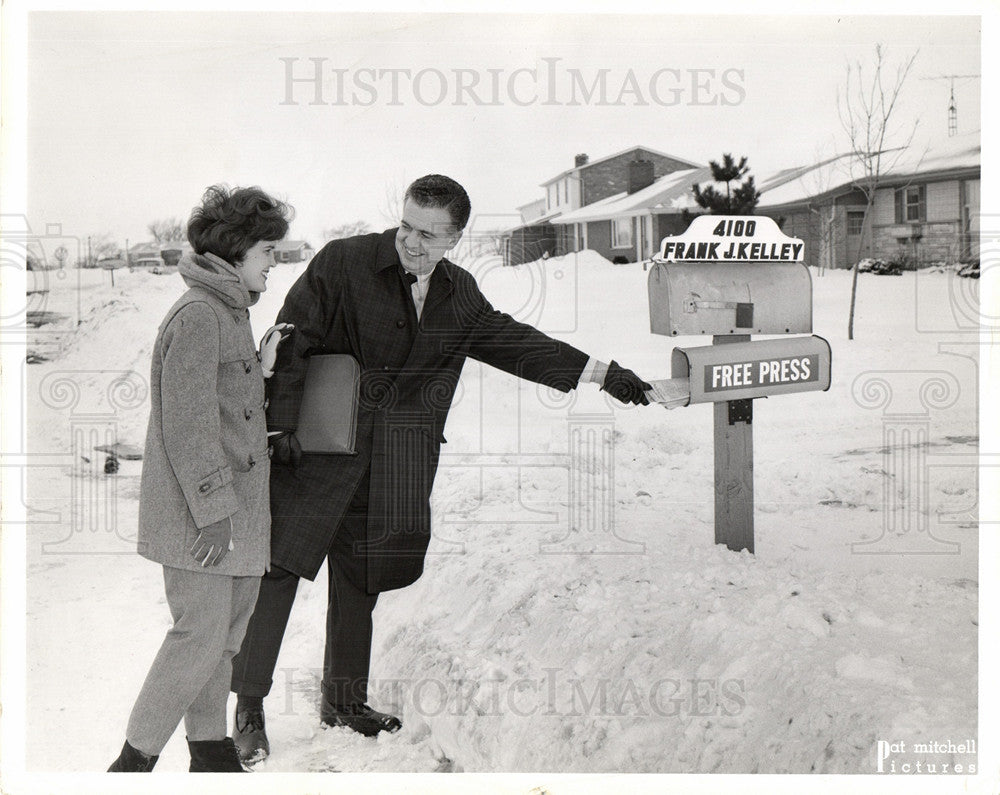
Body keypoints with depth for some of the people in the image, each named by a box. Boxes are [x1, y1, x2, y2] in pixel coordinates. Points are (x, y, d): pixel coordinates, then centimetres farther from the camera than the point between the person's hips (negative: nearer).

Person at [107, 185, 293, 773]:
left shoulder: (231, 312, 16)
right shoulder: (197, 315, -15)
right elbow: (187, 423, -19)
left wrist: (263, 367, 5)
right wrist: (213, 511, -20)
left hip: (232, 506, 10)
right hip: (197, 511, -10)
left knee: (226, 631, 14)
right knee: (201, 634, -6)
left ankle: (210, 747, 26)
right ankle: (135, 759, 7)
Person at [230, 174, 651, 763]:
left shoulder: (460, 296, 9)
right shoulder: (343, 263, -6)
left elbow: (516, 342, 17)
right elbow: (291, 342, -6)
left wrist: (602, 374, 17)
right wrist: (282, 422, -14)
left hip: (395, 465, 4)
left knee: (361, 578, 12)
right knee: (279, 566, -5)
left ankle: (344, 700, 28)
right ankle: (250, 707, 7)